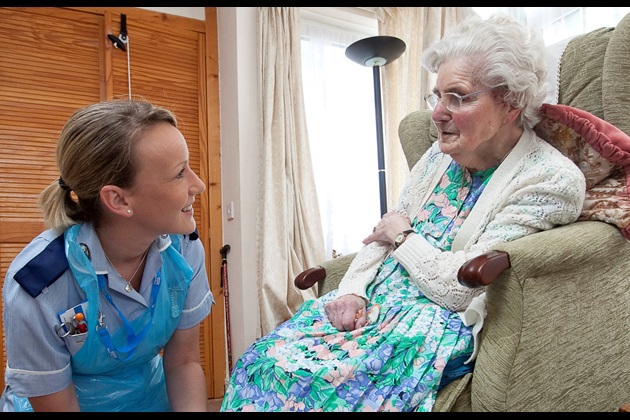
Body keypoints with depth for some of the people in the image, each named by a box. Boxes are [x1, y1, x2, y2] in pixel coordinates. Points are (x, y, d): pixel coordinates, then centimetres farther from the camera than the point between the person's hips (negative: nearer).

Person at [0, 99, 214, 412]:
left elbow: (183, 362, -8)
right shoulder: (36, 288, -27)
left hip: (153, 398, 1)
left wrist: (194, 408, -23)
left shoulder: (185, 248, -17)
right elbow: (56, 406, -15)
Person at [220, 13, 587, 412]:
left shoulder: (553, 180, -13)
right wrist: (352, 289, -5)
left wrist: (403, 236, -5)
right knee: (264, 361, -11)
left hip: (442, 322, -6)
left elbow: (460, 288, -18)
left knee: (314, 382, -25)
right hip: (372, 301, 6)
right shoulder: (442, 154, 8)